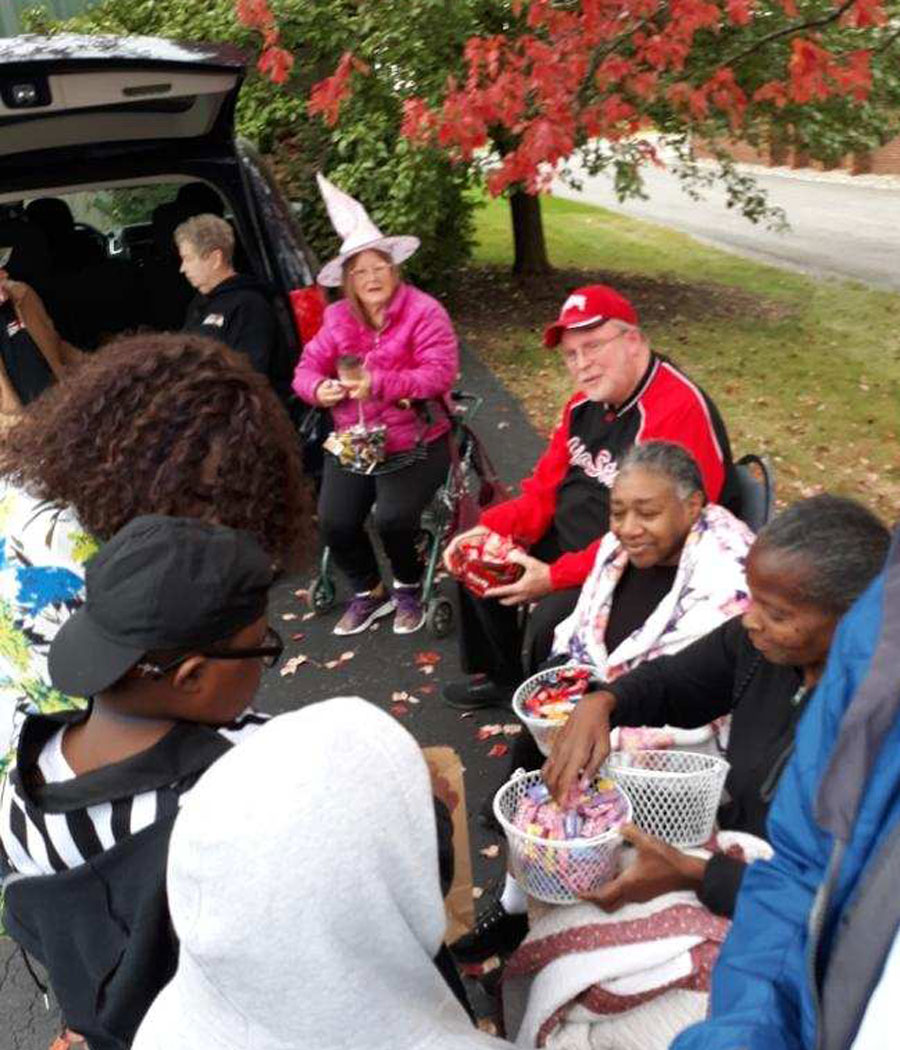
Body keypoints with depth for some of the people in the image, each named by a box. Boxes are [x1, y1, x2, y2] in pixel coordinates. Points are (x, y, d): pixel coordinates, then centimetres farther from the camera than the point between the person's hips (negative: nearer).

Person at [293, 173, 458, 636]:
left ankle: (408, 588, 11)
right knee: (334, 523, -11)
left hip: (414, 442, -5)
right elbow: (308, 368, 4)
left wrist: (379, 384, -29)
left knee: (392, 520, -24)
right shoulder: (337, 318, 6)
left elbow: (440, 373, -19)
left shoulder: (423, 311, -10)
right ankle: (368, 592, 18)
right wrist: (320, 389, -22)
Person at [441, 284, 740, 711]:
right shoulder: (586, 403, 3)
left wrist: (555, 577, -29)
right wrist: (491, 527, -8)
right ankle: (499, 678, 30)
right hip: (566, 543, 9)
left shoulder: (680, 411, -26)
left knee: (551, 617, -28)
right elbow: (545, 489, 10)